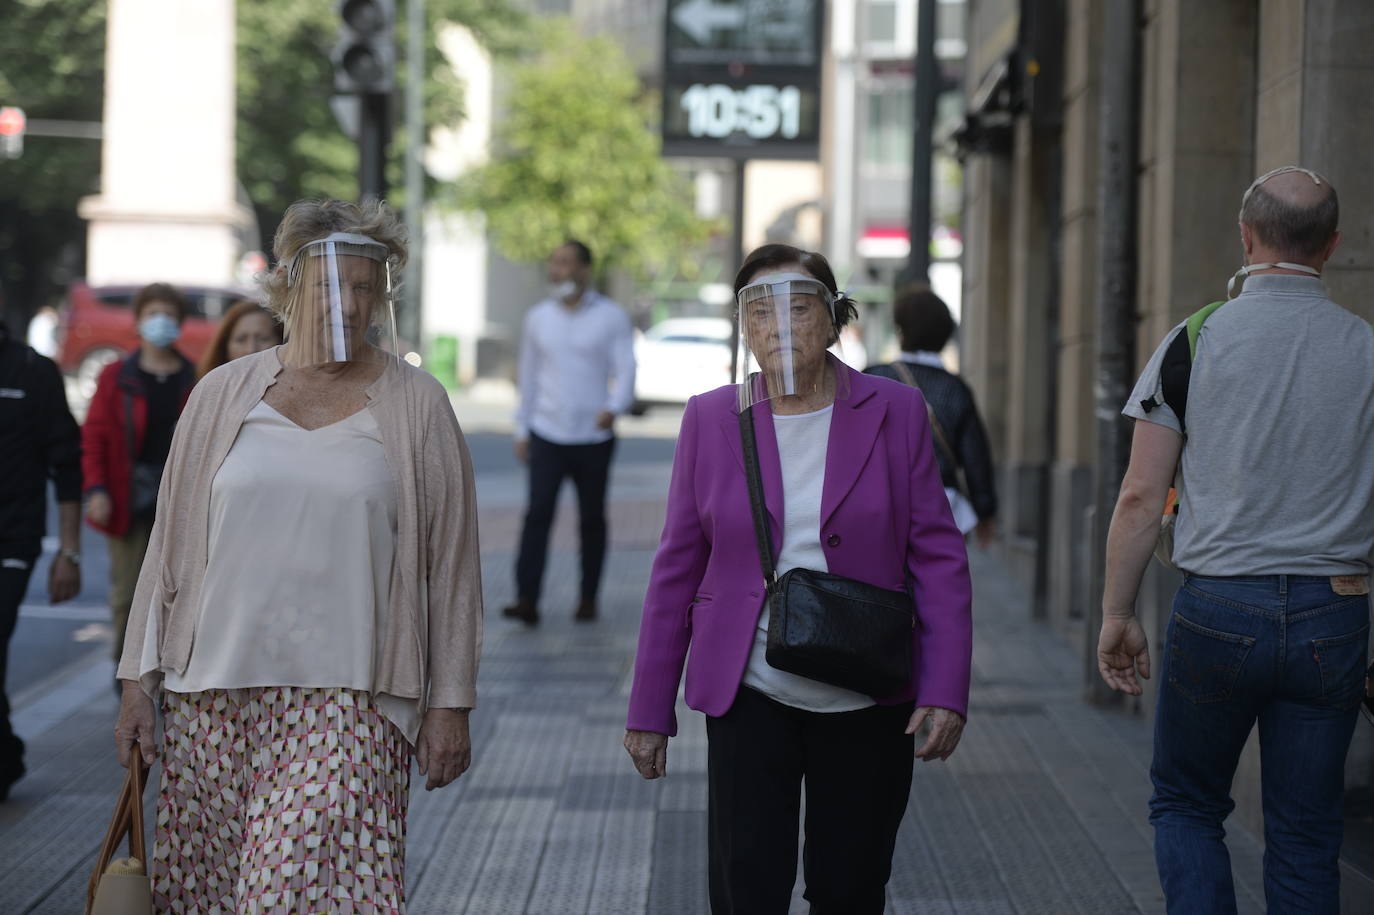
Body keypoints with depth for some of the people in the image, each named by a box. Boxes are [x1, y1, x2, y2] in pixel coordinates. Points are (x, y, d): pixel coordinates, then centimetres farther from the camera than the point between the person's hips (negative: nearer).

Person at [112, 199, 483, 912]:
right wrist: (139, 680, 7)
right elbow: (170, 544, 11)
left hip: (348, 700, -3)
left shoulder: (417, 407, 3)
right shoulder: (223, 395, 7)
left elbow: (450, 565, 4)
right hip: (214, 692, 3)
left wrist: (449, 705, 1)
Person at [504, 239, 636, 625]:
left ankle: (588, 599, 19)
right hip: (546, 434, 1)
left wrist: (614, 407, -26)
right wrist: (522, 431, 13)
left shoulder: (611, 318, 0)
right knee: (538, 512, -11)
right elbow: (529, 375, 14)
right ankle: (527, 600, -17)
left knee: (592, 518, 7)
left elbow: (625, 370, -6)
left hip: (593, 437, -1)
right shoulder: (538, 317, 8)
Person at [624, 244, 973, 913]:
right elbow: (677, 569, 7)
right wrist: (649, 709, 6)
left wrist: (946, 691, -9)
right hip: (750, 698, 0)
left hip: (867, 702, 0)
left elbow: (939, 559, 0)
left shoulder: (894, 413, 0)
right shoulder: (711, 419, 3)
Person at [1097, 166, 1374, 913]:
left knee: (1185, 805, 15)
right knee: (1305, 837, 10)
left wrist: (1117, 615, 6)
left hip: (1217, 609, -1)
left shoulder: (1196, 341, -3)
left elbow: (1141, 497, -3)